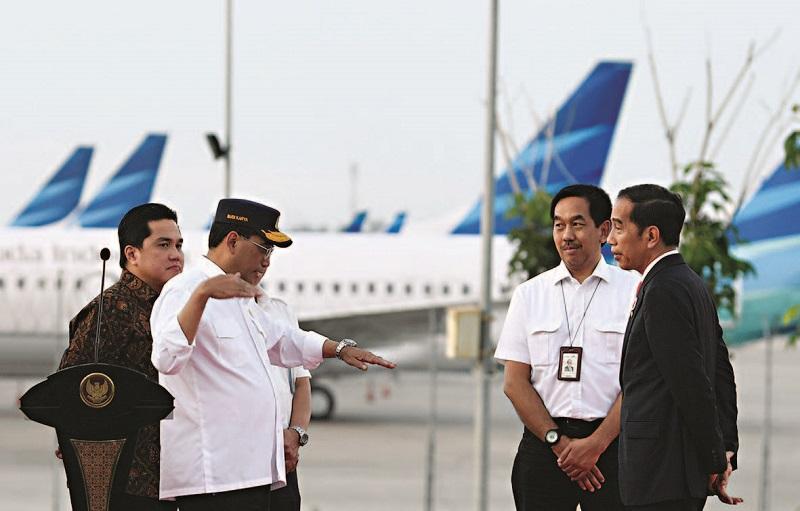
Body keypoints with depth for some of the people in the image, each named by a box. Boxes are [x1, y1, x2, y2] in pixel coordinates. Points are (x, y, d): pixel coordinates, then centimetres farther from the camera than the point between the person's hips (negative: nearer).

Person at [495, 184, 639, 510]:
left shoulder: (633, 291, 2)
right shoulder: (530, 294, 9)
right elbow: (514, 382, 5)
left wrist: (595, 444, -11)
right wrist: (558, 441, -5)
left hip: (611, 443, -2)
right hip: (543, 443, 2)